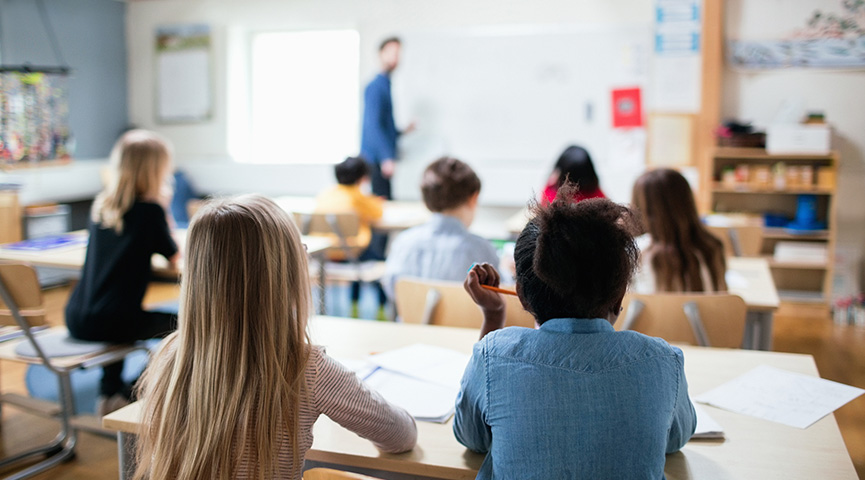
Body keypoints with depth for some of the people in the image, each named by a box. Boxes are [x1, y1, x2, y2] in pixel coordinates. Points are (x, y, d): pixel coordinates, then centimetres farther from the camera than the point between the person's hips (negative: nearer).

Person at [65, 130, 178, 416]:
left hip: (76, 320, 7)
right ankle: (133, 395, 18)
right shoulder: (150, 210, -10)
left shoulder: (100, 205, 9)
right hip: (110, 323, -7)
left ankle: (111, 393, 43)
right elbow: (174, 256, 2)